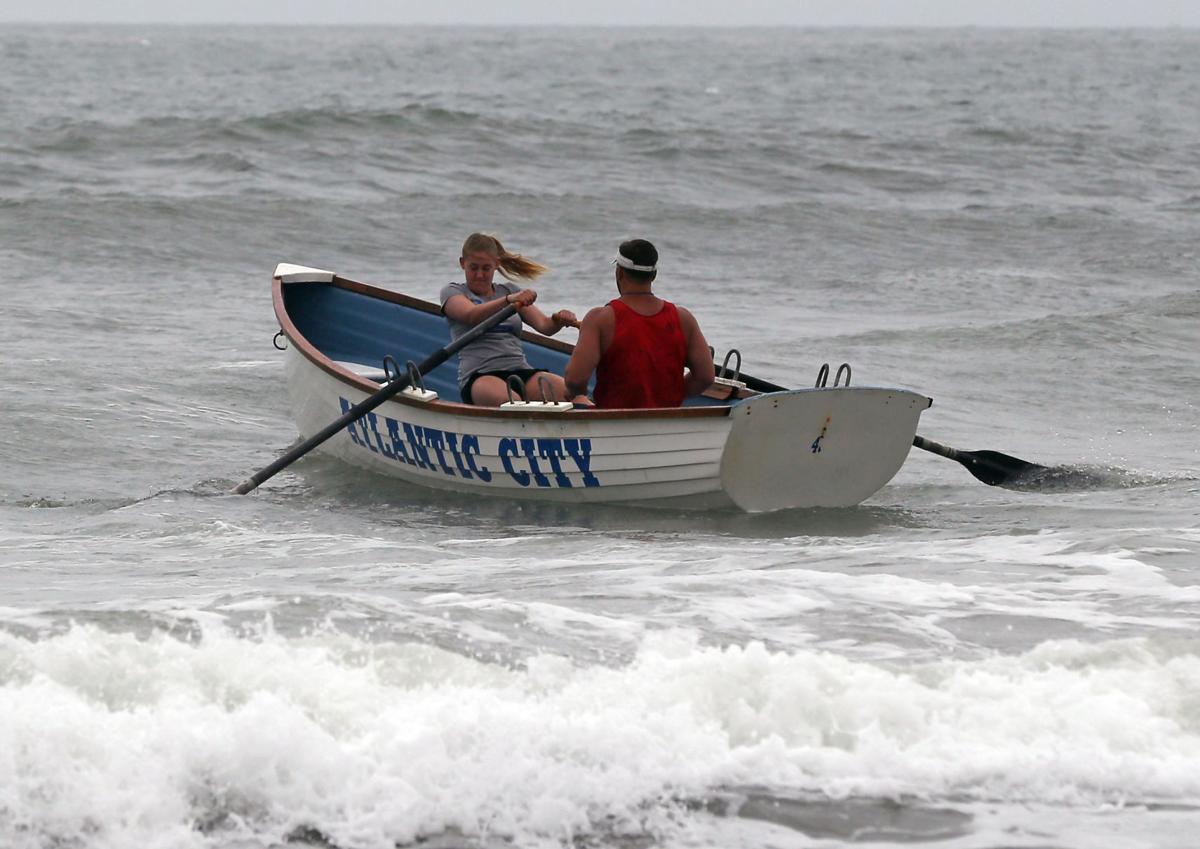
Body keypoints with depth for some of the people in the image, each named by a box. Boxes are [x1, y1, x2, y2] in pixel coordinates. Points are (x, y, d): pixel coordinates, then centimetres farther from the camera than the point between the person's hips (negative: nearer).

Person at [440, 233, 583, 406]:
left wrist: (558, 321, -13)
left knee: (565, 390, -30)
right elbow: (471, 315, -10)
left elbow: (543, 325, 12)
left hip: (521, 371, 3)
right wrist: (508, 300, -27)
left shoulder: (510, 290, 26)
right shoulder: (452, 292, 14)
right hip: (479, 376, -3)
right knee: (505, 398, -41)